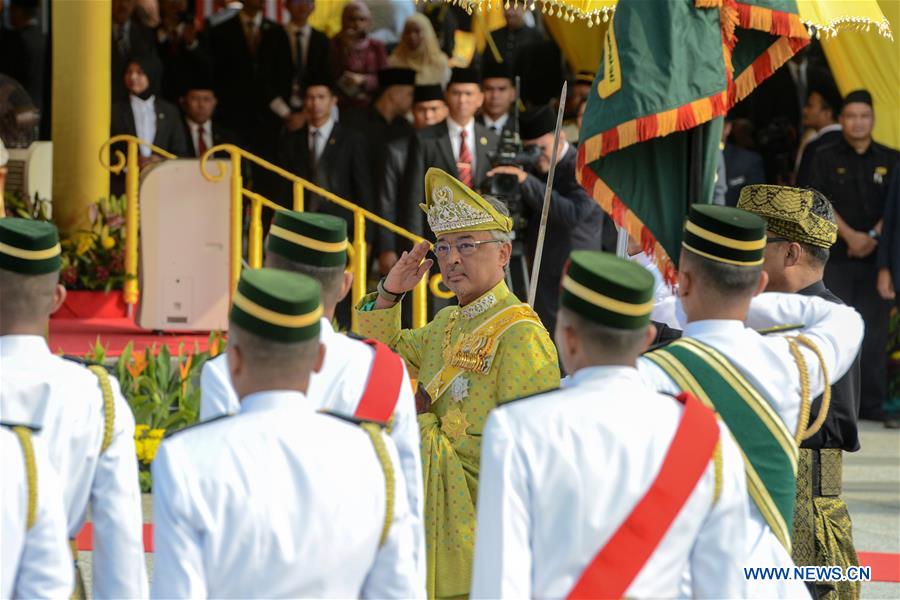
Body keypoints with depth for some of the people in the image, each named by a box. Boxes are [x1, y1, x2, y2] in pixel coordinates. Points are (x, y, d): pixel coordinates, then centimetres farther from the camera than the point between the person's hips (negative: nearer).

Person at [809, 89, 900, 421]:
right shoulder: (826, 157, 7)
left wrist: (873, 236, -11)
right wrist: (850, 235, -11)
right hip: (836, 256, -1)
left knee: (873, 332, 0)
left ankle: (871, 404, 4)